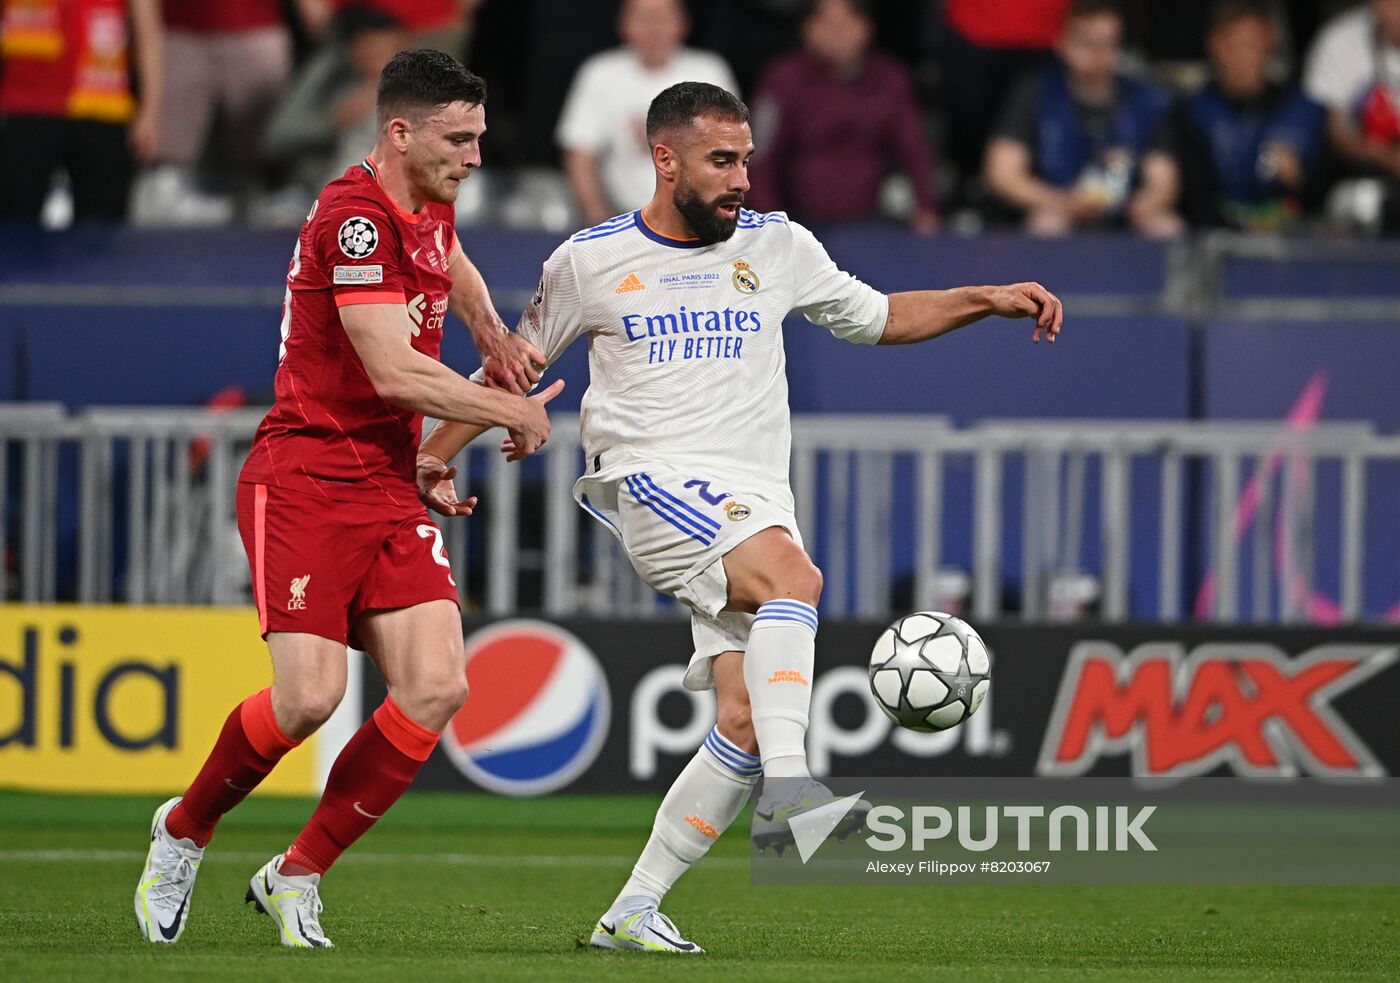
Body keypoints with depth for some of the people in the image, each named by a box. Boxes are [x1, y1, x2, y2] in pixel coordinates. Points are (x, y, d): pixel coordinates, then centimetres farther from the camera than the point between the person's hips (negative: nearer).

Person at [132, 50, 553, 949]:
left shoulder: (431, 205, 12)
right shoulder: (355, 217, -17)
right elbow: (395, 374, -22)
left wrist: (496, 336, 21)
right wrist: (511, 410, -10)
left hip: (390, 488, 8)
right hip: (304, 480, -8)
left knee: (438, 687, -10)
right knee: (311, 696, -20)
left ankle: (298, 874, 4)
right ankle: (184, 831, 10)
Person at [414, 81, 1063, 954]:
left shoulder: (776, 246, 12)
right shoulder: (590, 261, 5)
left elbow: (878, 317, 22)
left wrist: (990, 301, 11)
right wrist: (437, 452, 7)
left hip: (756, 503, 5)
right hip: (652, 480, -5)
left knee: (746, 720, -6)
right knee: (796, 578, -33)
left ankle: (634, 912, 2)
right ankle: (787, 791, -42)